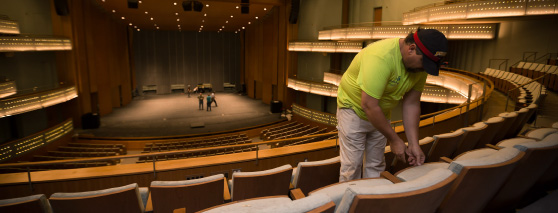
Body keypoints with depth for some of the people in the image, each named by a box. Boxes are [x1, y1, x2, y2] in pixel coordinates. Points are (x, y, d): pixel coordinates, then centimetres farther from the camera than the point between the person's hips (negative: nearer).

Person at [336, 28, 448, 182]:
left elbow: (411, 104, -4)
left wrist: (414, 144, -9)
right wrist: (394, 140, -23)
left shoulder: (420, 66, -9)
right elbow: (369, 105, -33)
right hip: (354, 107, -6)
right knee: (352, 165, -3)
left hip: (379, 114, 7)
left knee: (376, 166, 13)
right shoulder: (381, 57, -33)